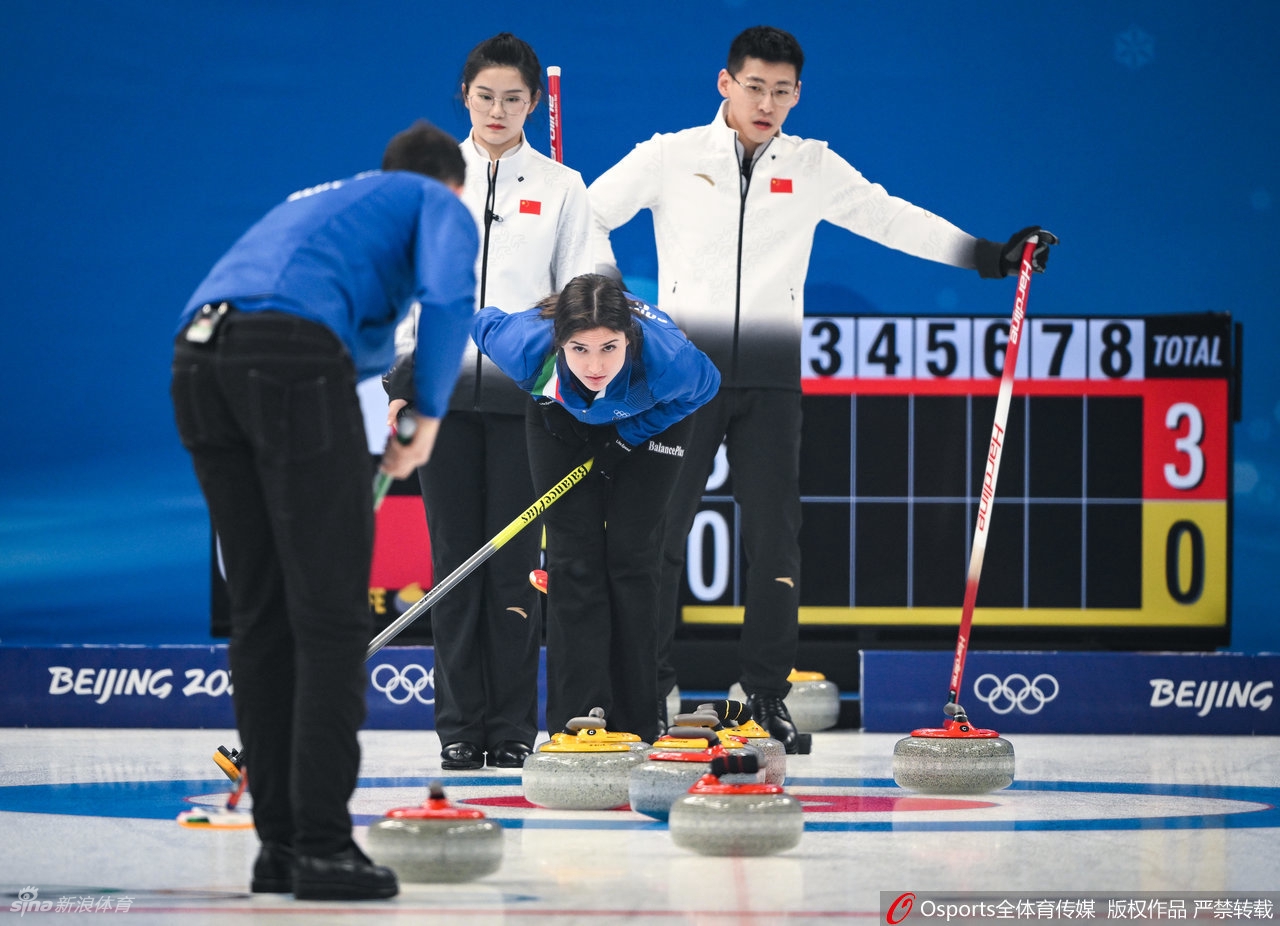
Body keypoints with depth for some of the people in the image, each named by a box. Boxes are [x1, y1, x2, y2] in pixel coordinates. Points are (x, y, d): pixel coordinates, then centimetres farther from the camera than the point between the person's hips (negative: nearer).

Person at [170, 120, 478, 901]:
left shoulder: (320, 202, 39)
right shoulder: (441, 206, 20)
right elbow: (448, 295, -3)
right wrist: (429, 416, 5)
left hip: (199, 360, 7)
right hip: (293, 354, -7)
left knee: (260, 611, 12)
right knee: (332, 612, -2)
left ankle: (279, 840, 14)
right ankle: (323, 846, -5)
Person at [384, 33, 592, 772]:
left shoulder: (561, 187, 6)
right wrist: (399, 384, 1)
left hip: (524, 393, -1)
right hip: (445, 387, 1)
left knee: (515, 557, -2)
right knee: (456, 555, 0)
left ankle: (513, 730, 4)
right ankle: (460, 727, 6)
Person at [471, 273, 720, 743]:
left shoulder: (669, 359, -42)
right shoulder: (526, 345, -41)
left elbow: (706, 383, -17)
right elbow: (482, 321, -18)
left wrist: (630, 435, -18)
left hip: (646, 421, -1)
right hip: (562, 418, 1)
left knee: (630, 557, -7)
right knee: (573, 560, -7)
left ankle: (636, 730, 0)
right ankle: (576, 721, -5)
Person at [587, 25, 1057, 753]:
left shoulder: (813, 167, 9)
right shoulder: (672, 157, 3)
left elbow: (889, 219, 10)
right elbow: (589, 214, 8)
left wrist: (987, 255, 3)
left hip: (770, 381, 2)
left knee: (775, 535, -1)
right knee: (661, 528, -4)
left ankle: (767, 694, 6)